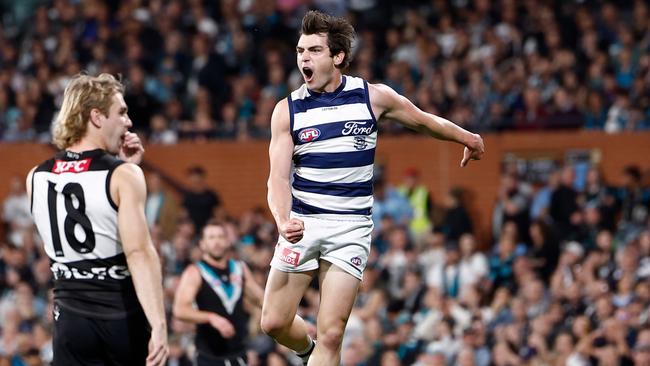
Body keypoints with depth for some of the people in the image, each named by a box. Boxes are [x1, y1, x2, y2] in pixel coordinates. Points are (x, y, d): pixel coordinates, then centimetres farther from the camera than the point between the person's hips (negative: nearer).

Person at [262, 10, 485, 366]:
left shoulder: (373, 97, -1)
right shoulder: (287, 110, -1)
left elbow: (423, 121, 17)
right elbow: (278, 177, -8)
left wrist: (467, 138, 31)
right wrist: (283, 222, -27)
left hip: (351, 226, -2)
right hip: (301, 223, 2)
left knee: (330, 334, -11)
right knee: (274, 323, 0)